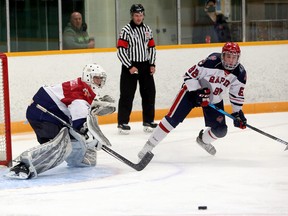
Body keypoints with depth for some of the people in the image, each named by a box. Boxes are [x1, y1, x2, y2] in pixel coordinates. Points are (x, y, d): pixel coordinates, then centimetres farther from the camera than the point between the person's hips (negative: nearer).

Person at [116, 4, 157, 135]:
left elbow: (152, 48, 16)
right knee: (127, 95, -5)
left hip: (145, 66, 6)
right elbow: (120, 51, -13)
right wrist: (130, 67, -17)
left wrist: (152, 64, 5)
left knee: (149, 93, 7)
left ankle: (148, 121, 17)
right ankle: (122, 123, -2)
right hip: (130, 66, -6)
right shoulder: (126, 30, -9)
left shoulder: (147, 30, 10)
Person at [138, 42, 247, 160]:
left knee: (221, 130, -2)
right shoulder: (212, 61, -28)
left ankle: (203, 140, 33)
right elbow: (189, 75, -21)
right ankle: (148, 146, -7)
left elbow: (237, 94, 2)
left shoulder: (240, 73, -13)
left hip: (214, 100, 5)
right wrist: (199, 91, -26)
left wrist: (238, 113, -2)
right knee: (172, 119, -14)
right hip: (193, 91, -5)